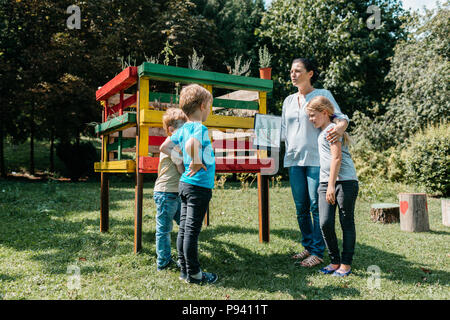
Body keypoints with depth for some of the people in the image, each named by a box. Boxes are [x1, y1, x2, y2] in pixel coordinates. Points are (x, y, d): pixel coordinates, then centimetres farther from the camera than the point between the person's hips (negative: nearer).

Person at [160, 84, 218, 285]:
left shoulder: (183, 128, 10)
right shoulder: (200, 128, -15)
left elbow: (164, 147, 18)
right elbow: (191, 145, -37)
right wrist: (196, 163, -23)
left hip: (185, 183, 9)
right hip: (199, 185, -9)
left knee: (184, 228, 13)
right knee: (192, 230, -1)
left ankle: (184, 269, 23)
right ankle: (194, 273, 10)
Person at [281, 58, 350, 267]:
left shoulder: (323, 95, 2)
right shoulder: (289, 101, 17)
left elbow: (341, 117, -5)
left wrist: (340, 128, -27)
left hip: (316, 159, -5)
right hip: (294, 159, 6)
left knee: (316, 206, -4)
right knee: (301, 207, 9)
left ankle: (318, 252, 6)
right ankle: (308, 246, 23)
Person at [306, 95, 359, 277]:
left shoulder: (333, 129, -5)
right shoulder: (322, 133, 21)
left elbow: (336, 158, -13)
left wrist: (331, 185, -17)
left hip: (346, 181, -7)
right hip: (326, 183, 7)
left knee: (347, 223, 2)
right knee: (325, 223, -2)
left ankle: (346, 264, 11)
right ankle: (334, 261, 12)